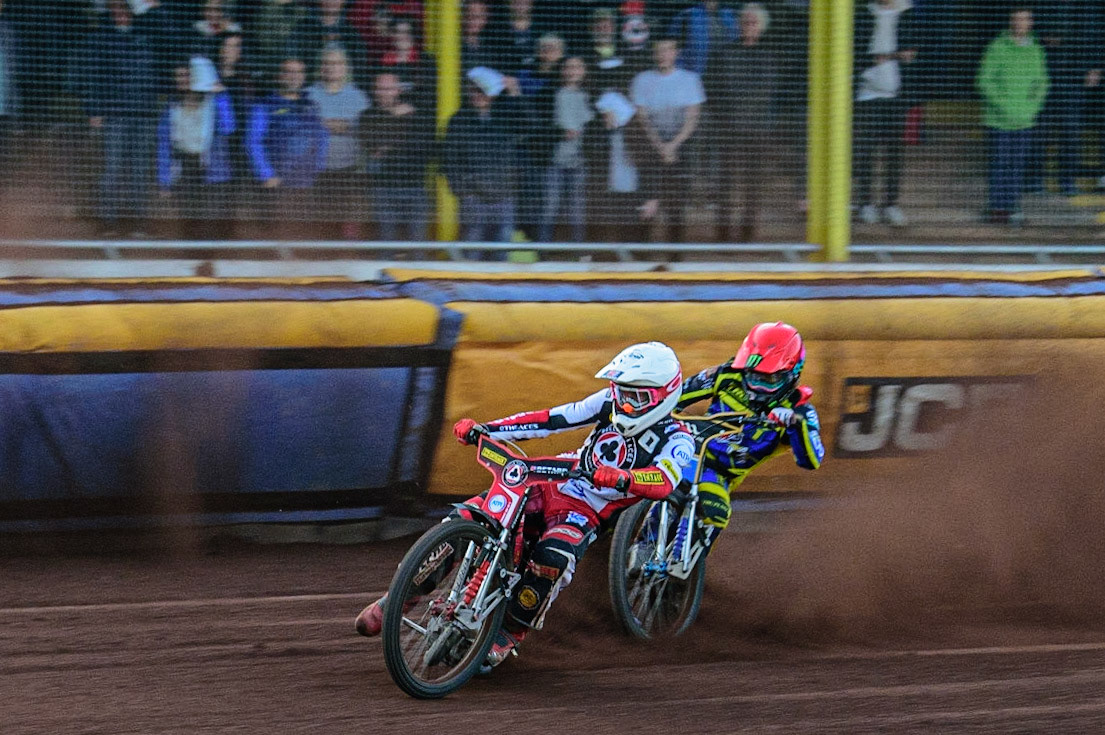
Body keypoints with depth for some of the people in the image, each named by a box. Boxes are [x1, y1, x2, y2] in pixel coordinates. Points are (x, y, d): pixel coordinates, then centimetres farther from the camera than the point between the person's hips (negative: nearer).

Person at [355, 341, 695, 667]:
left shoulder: (676, 441, -11)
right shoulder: (612, 403, 5)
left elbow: (665, 481, -32)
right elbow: (555, 418, 2)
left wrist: (623, 479, -53)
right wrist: (483, 429, -5)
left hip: (586, 514, -4)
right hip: (550, 488, 4)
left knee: (552, 558, -37)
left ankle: (510, 633, -16)